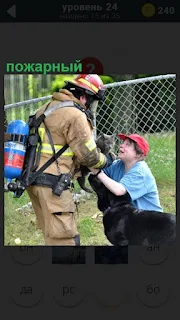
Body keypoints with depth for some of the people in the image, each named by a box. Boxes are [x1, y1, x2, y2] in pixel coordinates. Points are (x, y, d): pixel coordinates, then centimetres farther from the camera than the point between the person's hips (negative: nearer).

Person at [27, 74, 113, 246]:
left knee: (53, 233, 18)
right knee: (64, 238, -8)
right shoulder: (75, 115, -12)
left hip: (33, 177, 10)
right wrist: (105, 161, 11)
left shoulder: (48, 108, 16)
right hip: (52, 182, -10)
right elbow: (88, 155, -9)